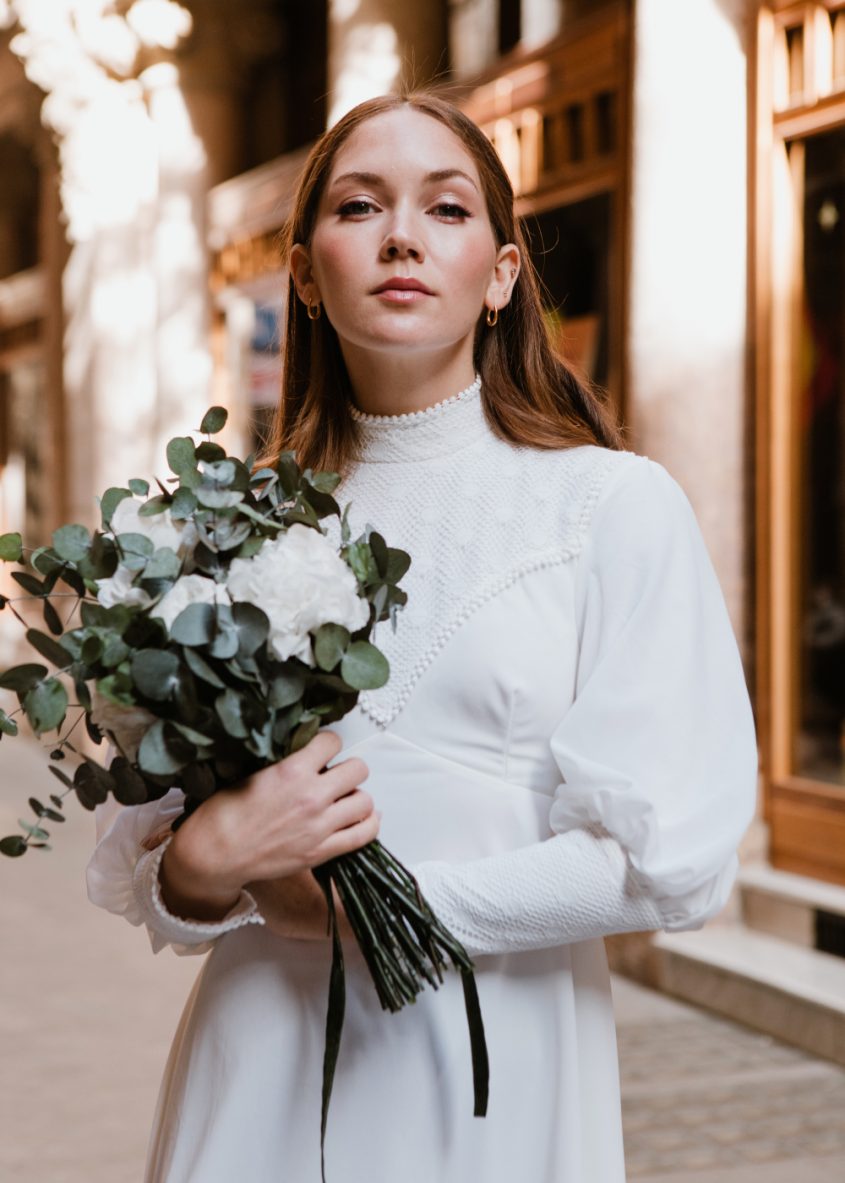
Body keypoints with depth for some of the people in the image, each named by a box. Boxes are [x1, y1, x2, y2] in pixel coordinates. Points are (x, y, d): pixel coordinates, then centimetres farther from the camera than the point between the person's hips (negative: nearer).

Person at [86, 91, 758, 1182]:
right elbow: (141, 875, 6)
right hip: (262, 1063, 3)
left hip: (497, 1063, -2)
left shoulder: (615, 506, -5)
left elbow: (670, 862, -12)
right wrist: (205, 862, -16)